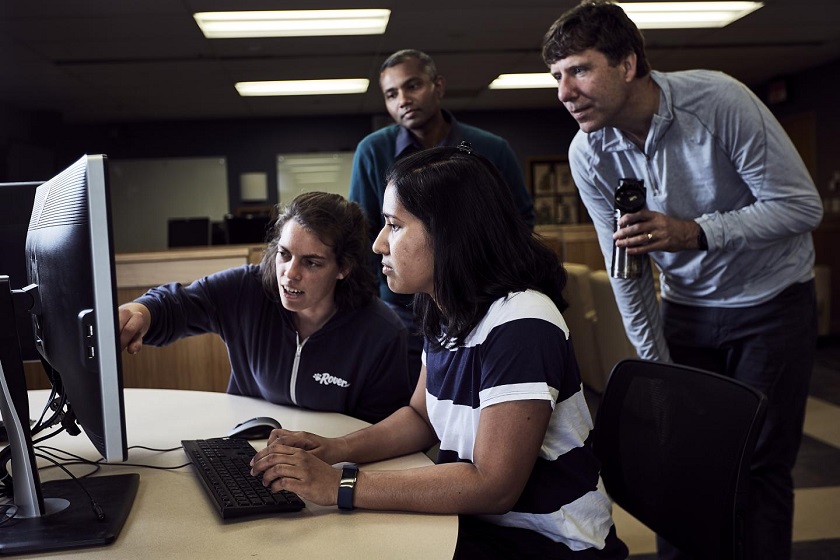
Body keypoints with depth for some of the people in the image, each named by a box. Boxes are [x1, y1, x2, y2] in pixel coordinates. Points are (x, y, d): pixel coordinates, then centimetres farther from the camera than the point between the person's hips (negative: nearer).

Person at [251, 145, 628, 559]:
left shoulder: (520, 325, -26)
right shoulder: (443, 312, 1)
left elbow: (493, 486, -27)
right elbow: (422, 416, 13)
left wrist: (341, 485, -26)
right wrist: (334, 450, -5)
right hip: (474, 520, 7)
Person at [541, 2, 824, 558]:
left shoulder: (719, 100, -24)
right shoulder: (588, 153, -11)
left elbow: (803, 205, -20)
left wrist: (695, 233, -32)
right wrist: (655, 361, 0)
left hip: (771, 300, -3)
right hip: (685, 308, 3)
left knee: (762, 464, 0)